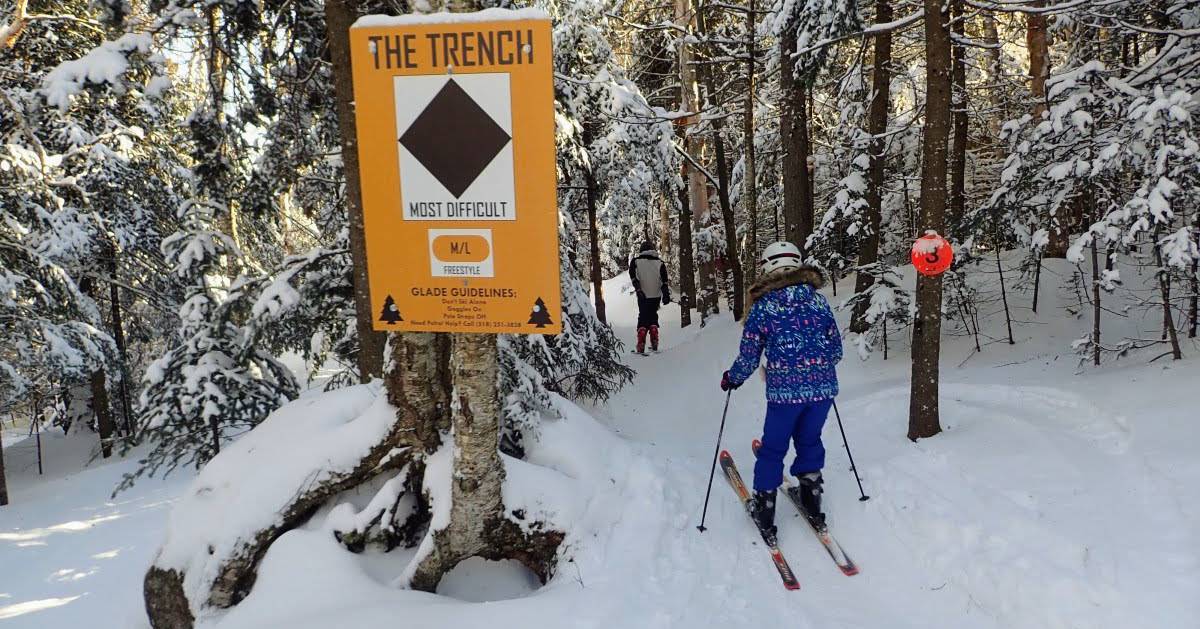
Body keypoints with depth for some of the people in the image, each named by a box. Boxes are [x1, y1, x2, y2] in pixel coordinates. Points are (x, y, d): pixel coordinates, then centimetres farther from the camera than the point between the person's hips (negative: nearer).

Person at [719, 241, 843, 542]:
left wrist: (731, 379, 18)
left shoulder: (763, 305, -3)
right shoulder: (818, 299, 6)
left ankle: (764, 506, 19)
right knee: (809, 441, 23)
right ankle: (811, 497, 30)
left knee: (773, 448, 12)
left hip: (785, 390, -3)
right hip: (823, 386, 3)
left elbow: (749, 357, -1)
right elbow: (836, 348, 11)